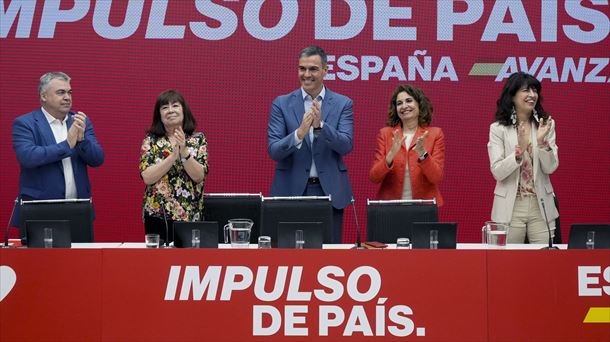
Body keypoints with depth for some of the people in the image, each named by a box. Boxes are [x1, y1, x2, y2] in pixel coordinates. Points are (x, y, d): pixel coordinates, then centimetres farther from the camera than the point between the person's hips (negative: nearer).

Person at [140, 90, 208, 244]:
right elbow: (147, 177, -9)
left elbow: (199, 176, -8)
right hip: (157, 214, 0)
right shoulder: (151, 140, 3)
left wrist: (184, 151, -21)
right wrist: (173, 155, -19)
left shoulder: (198, 139, 3)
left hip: (190, 215, 0)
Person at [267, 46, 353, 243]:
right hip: (292, 190, 0)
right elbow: (273, 151, -5)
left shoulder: (343, 104, 3)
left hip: (330, 191, 0)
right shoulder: (282, 104, 2)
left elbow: (346, 145, -8)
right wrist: (299, 133, -23)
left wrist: (320, 125, -24)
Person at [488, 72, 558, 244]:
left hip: (540, 206, 2)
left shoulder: (546, 125, 3)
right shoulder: (498, 128, -4)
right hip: (510, 207, -2)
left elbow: (550, 168, -3)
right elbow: (497, 172, -10)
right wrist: (519, 150, -24)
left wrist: (542, 141, -19)